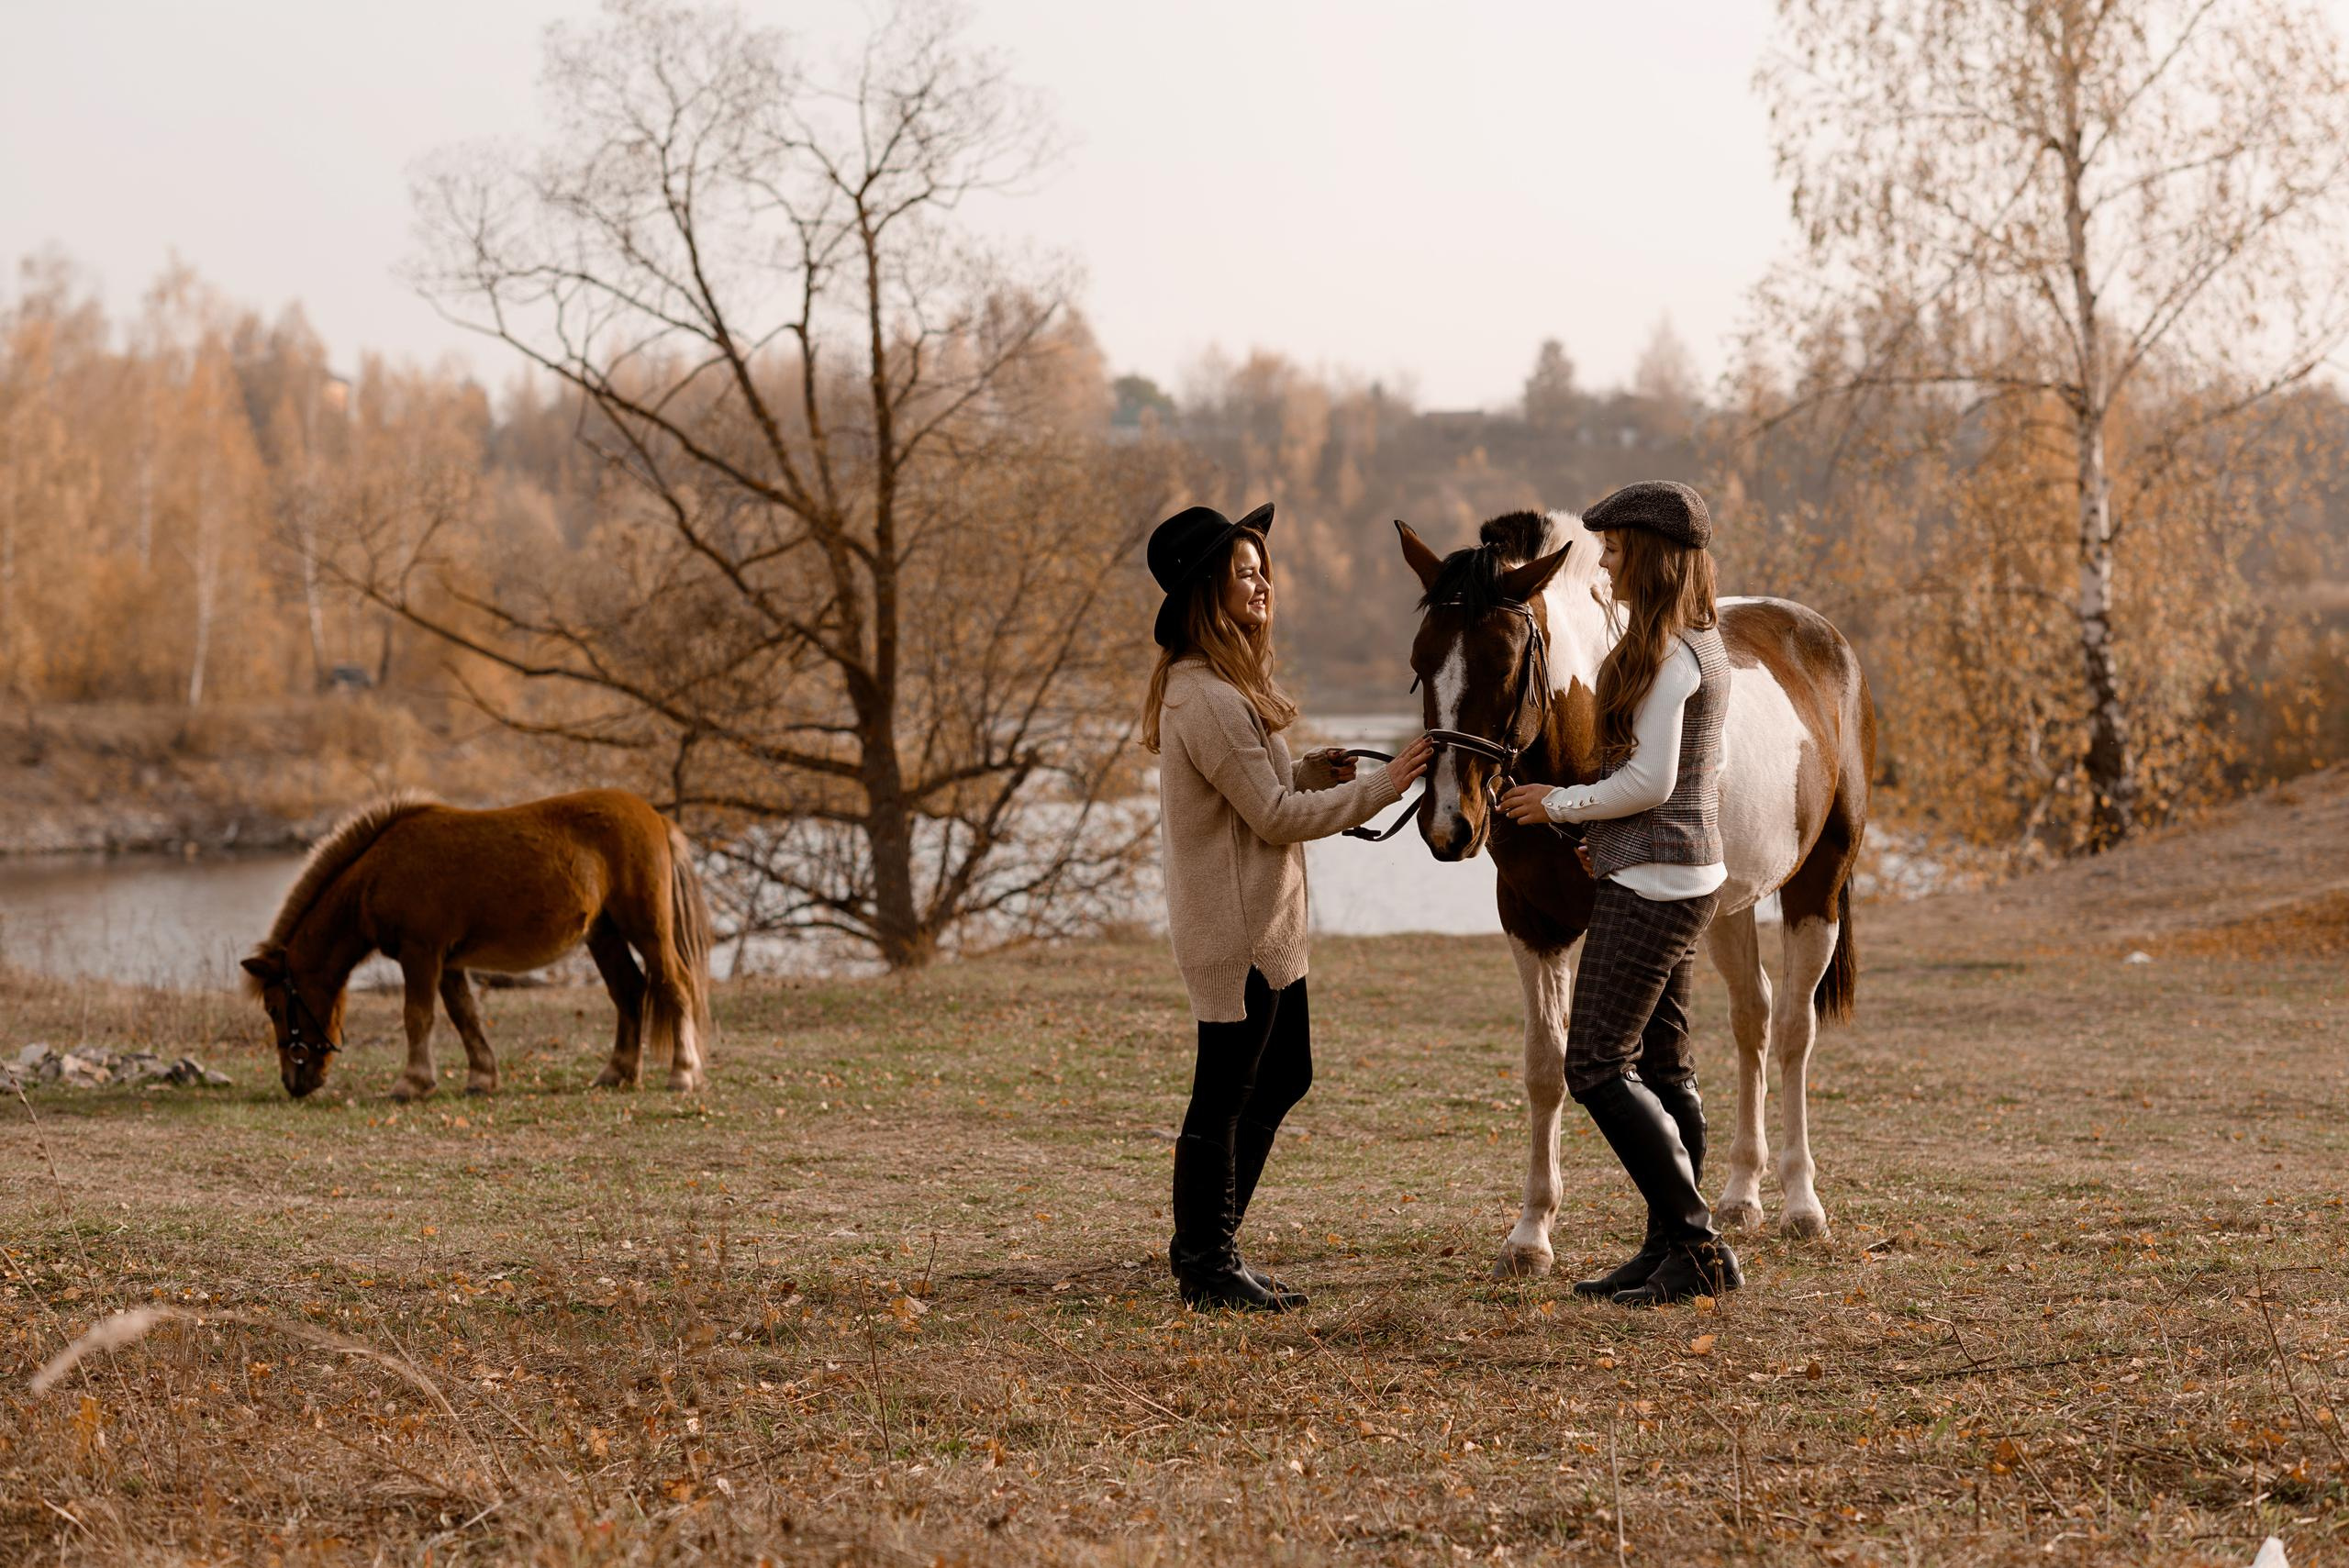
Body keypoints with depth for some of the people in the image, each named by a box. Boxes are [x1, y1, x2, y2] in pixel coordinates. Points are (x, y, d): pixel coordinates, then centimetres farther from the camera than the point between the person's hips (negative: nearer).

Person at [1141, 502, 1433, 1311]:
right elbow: (1275, 818, -20)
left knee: (1283, 1075, 17)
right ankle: (1206, 1265, 11)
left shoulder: (1223, 685, 12)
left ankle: (1205, 1244, 25)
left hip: (1264, 925, 11)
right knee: (1226, 1092, 0)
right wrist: (1382, 786, -15)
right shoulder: (1209, 701, -21)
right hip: (1235, 928, -11)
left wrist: (1309, 771, 5)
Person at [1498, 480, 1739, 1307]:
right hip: (1689, 874, 10)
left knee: (1597, 1065, -7)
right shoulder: (1704, 649, 13)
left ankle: (1699, 1246, -8)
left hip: (1649, 884, -10)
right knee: (1661, 1065, 12)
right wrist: (1609, 841, 16)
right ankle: (1671, 1245, 16)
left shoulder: (1665, 655, -17)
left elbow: (1650, 780, -22)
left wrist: (1560, 804, -9)